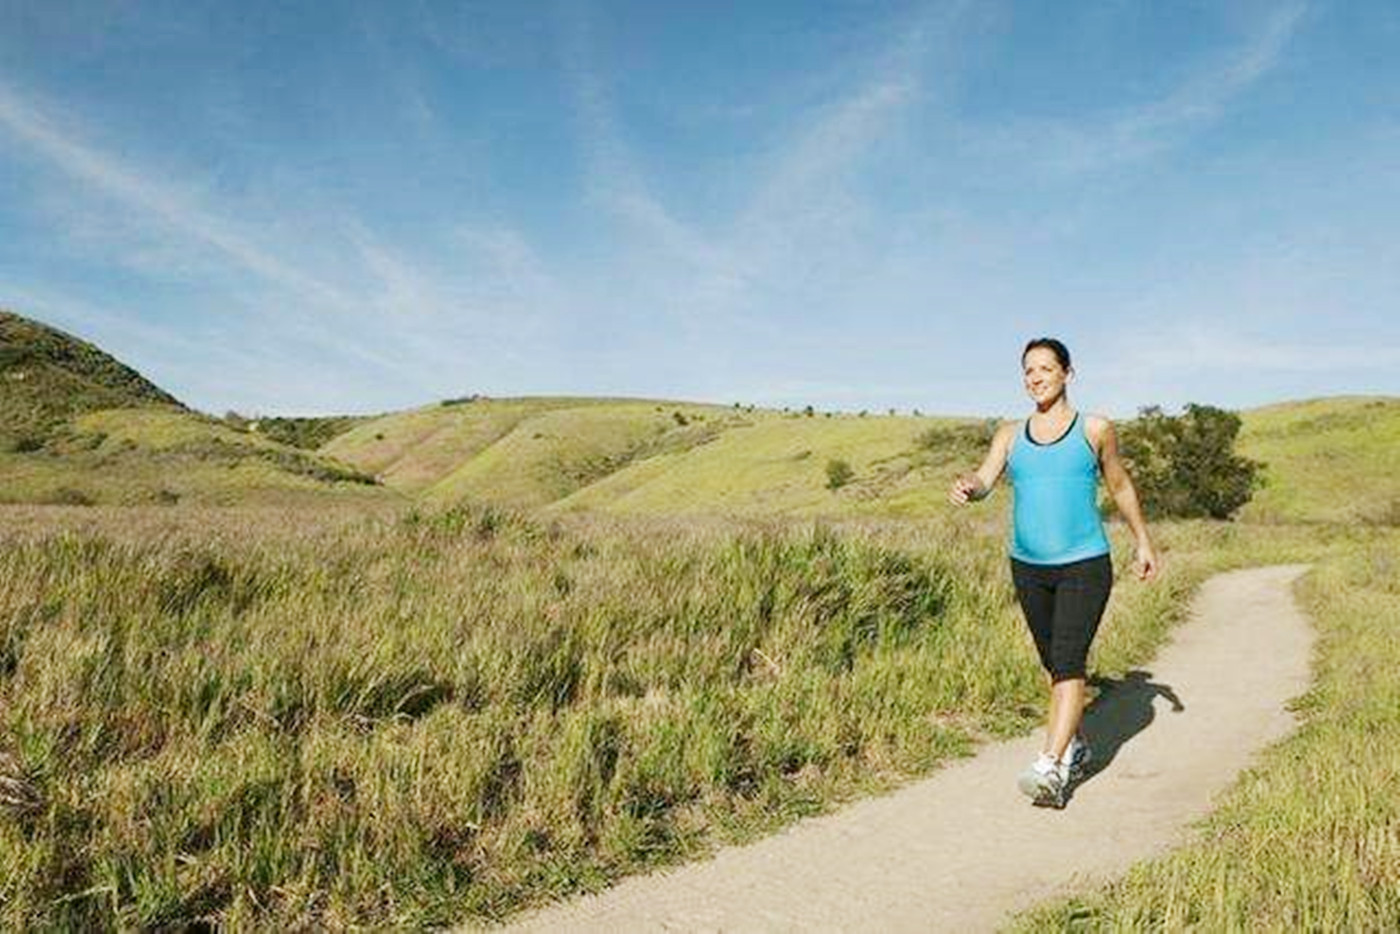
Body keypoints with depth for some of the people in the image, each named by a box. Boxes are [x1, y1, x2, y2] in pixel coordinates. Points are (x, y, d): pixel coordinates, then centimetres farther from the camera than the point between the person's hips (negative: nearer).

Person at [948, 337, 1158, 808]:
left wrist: (1143, 543, 20)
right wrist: (965, 487, -29)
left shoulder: (1095, 429, 3)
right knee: (1055, 664, 16)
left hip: (1085, 565, -4)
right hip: (1028, 567, 4)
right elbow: (985, 479, -5)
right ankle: (1074, 747, 34)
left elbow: (1120, 485, 14)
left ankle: (1050, 767, -19)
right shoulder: (1010, 435, 8)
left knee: (1068, 662, -14)